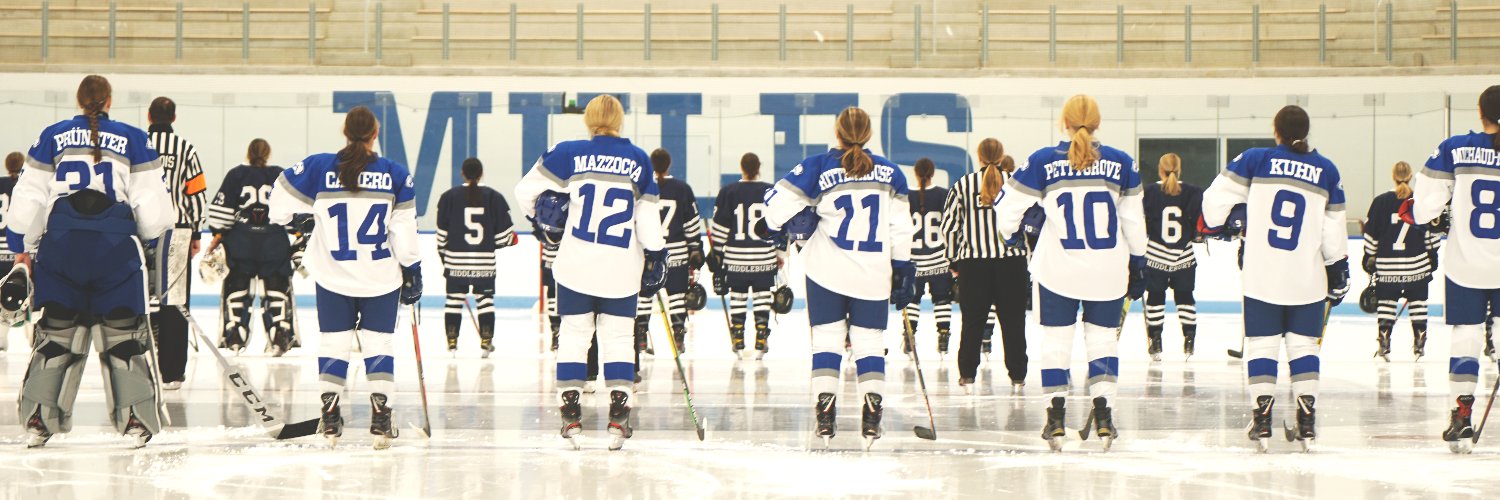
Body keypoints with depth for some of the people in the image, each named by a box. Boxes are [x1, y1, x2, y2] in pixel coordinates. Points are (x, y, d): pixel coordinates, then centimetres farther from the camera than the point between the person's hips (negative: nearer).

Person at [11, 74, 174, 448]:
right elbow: (151, 202, 5)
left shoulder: (52, 138, 10)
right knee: (125, 332, 6)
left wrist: (21, 248, 18)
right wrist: (152, 237, 23)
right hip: (116, 245, -1)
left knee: (56, 331, 9)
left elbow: (28, 198, 9)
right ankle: (136, 420, 2)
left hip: (60, 244, 2)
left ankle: (37, 421, 5)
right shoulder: (133, 140, 6)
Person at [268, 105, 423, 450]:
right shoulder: (395, 174, -6)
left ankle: (330, 420, 5)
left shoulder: (319, 167, -6)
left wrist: (299, 221, 23)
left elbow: (281, 199, 3)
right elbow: (404, 230, -4)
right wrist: (412, 270, 6)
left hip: (333, 277, 0)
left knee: (334, 343, 11)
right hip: (381, 277, 0)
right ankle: (380, 420, -2)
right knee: (379, 343, 7)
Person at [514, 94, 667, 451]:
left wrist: (540, 219, 19)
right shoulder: (639, 161, 2)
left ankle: (571, 414, 3)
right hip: (622, 269, 0)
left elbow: (525, 190, 1)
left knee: (573, 334, 8)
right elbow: (648, 220, 1)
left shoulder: (570, 154, -1)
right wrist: (655, 259, 9)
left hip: (576, 265, 0)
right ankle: (619, 414, 0)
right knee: (618, 338, 8)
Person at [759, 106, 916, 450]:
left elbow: (782, 199, -7)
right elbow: (900, 227, 5)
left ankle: (825, 416, -4)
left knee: (827, 338, 6)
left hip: (827, 270, -1)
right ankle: (872, 414, -6)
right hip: (873, 276, 1)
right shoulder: (890, 173, 4)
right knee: (869, 342, 7)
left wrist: (770, 225, 14)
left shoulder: (820, 167, -5)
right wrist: (903, 269, 12)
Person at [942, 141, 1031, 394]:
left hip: (973, 262, 0)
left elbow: (949, 224, 3)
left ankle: (967, 375, 6)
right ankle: (1017, 376, 10)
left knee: (973, 321, 7)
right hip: (1012, 261, 0)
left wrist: (955, 259, 12)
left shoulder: (963, 184, 1)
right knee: (1013, 321, 7)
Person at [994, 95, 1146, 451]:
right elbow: (1133, 220, 5)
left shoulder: (1043, 162, -5)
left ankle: (1056, 418, 5)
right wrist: (1137, 265, 14)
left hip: (1058, 267, -1)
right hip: (1108, 269, 1)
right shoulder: (1121, 163, -1)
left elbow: (1008, 205, 0)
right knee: (1103, 337, 11)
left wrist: (1012, 229, 21)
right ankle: (1102, 412, 1)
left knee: (1056, 338, 9)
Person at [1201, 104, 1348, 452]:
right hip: (1308, 279, 1)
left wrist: (1220, 222, 13)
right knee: (1304, 345, 10)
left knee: (1261, 345, 6)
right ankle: (1307, 423, 4)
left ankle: (1261, 421, 1)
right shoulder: (1326, 171, 2)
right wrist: (1338, 270, 13)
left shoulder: (1256, 160, -3)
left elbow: (1217, 197, -6)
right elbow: (1333, 231, 4)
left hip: (1262, 276, -1)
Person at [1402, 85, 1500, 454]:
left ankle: (1462, 418, 3)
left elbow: (1421, 204, -5)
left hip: (1465, 263, 1)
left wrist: (1435, 221, 16)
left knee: (1465, 334, 9)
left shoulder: (1454, 150, -6)